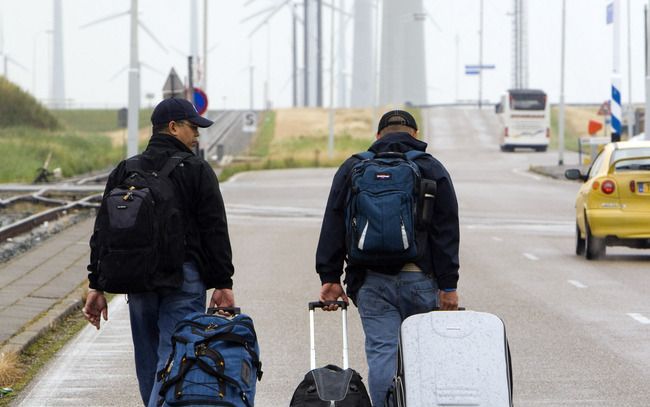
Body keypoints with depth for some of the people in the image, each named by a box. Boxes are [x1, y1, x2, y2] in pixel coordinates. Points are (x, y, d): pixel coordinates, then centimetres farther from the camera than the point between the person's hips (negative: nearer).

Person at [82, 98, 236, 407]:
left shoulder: (124, 172, 10)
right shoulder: (196, 171, -5)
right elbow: (215, 231, -8)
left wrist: (96, 286, 13)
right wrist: (222, 283, -5)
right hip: (184, 281, -5)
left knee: (149, 363, 15)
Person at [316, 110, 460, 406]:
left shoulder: (352, 168, 10)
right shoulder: (432, 170, 6)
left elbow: (333, 226, 5)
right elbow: (447, 232, 0)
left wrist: (330, 277, 5)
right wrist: (448, 286, 0)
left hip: (371, 281, 1)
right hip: (419, 279, -1)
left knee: (381, 353, -2)